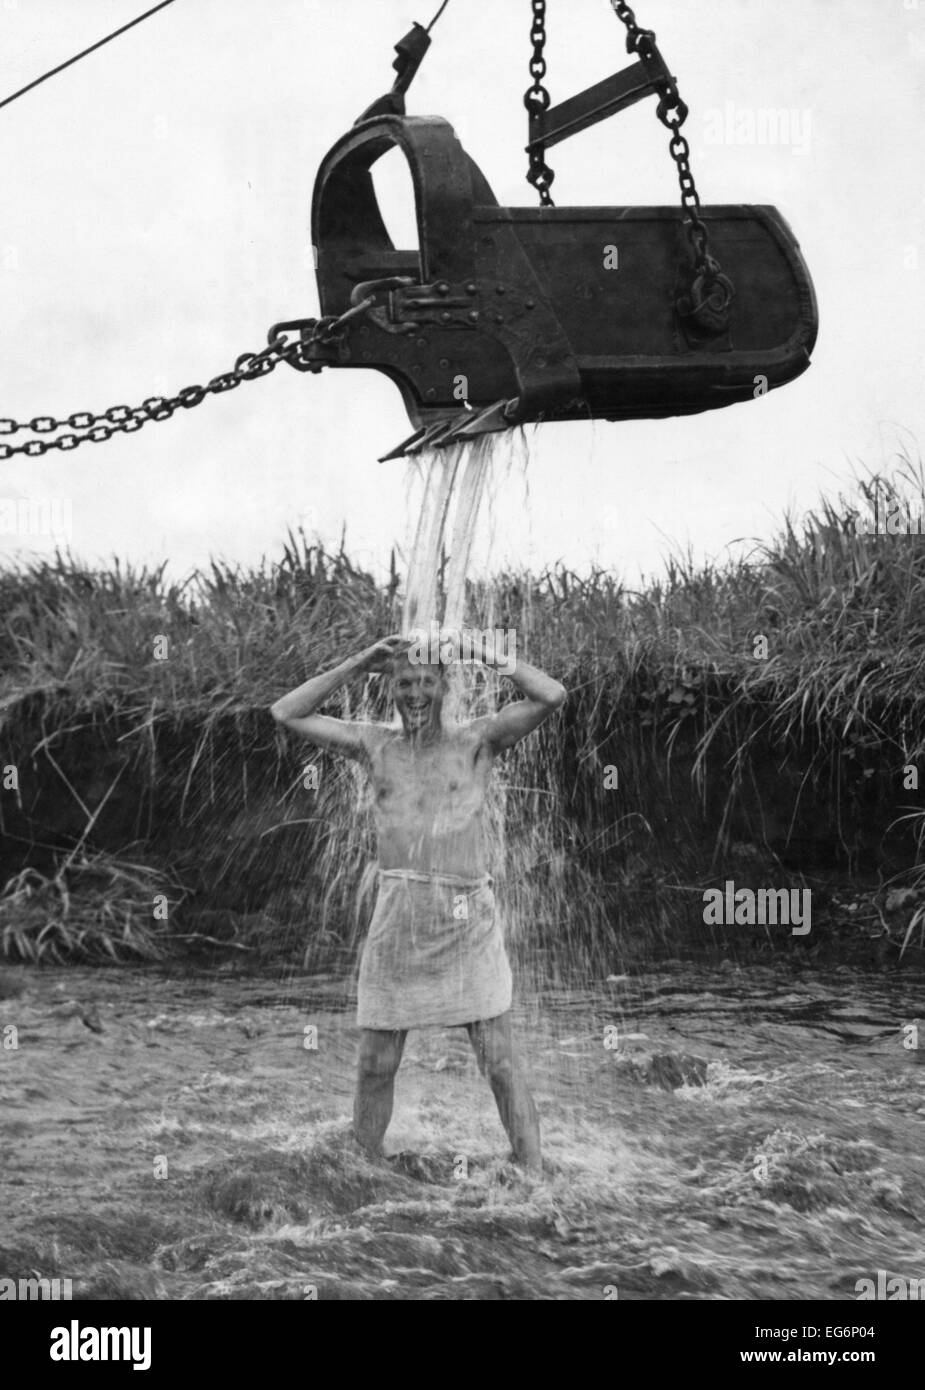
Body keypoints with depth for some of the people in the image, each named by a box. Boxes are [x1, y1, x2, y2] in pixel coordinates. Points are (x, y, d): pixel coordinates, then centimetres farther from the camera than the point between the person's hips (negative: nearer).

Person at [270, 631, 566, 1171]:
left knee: (501, 1062, -2)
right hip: (396, 915, 3)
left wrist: (493, 657, 1)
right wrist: (358, 664, 7)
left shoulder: (477, 739, 4)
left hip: (467, 917, -2)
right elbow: (287, 712, 12)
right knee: (375, 1065, 7)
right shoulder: (375, 744, 12)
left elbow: (552, 696, -9)